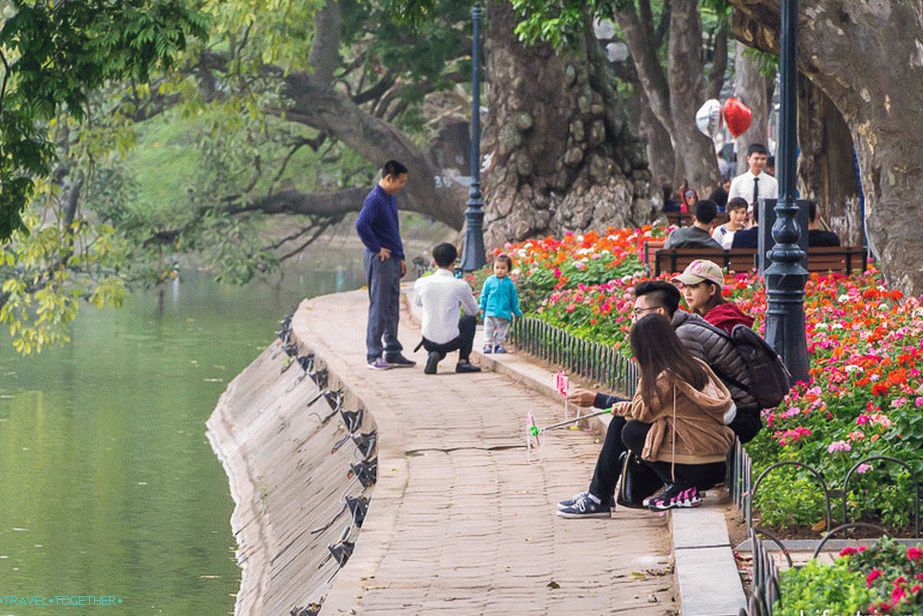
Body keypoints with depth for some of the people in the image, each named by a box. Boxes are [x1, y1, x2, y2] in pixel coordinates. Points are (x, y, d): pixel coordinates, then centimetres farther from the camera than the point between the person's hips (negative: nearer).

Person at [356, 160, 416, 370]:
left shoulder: (391, 199, 16)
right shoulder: (375, 199, -15)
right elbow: (361, 225, -28)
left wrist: (401, 257, 21)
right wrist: (377, 248, -19)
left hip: (393, 260, 9)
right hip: (380, 260, -9)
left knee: (392, 308, 12)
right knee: (379, 308, -5)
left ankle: (393, 353, 17)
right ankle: (374, 355, -1)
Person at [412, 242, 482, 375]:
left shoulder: (421, 283, -5)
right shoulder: (461, 286, -12)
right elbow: (473, 311, 6)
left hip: (429, 343, 2)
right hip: (451, 342, -2)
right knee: (469, 319, 27)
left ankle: (433, 356, 6)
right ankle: (463, 361, 18)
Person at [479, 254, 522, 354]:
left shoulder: (509, 283, 2)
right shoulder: (489, 281, -1)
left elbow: (514, 299, 10)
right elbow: (484, 295, 5)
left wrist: (517, 311, 12)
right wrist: (482, 307, 0)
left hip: (504, 314, 1)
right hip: (490, 312, -1)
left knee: (502, 331, 8)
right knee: (489, 331, 1)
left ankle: (499, 345, 19)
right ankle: (488, 345, 8)